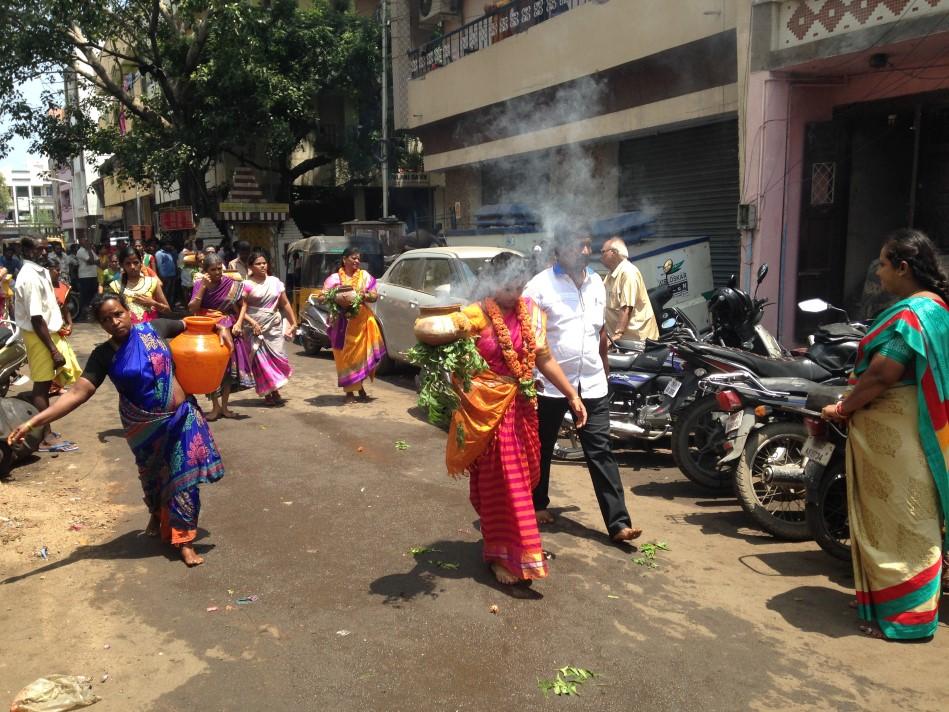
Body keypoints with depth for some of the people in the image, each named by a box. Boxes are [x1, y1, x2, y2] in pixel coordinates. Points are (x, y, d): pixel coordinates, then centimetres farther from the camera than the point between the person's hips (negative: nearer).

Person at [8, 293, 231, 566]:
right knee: (153, 476, 21)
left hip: (181, 416, 0)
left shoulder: (155, 328, -7)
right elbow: (77, 393, -17)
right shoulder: (103, 355, -10)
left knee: (183, 477, 0)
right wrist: (33, 421, -26)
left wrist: (219, 328, -9)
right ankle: (157, 515, 52)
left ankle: (184, 540, 11)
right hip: (144, 426, 1)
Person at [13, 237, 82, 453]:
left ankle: (43, 431, 28)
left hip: (47, 331, 9)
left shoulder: (39, 271, 9)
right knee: (41, 385, -1)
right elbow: (36, 318, -24)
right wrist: (54, 350, -24)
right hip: (38, 335, -9)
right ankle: (45, 438, 7)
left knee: (44, 384, 16)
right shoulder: (30, 277, -22)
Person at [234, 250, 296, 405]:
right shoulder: (247, 285, -2)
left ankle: (275, 391, 14)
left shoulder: (275, 282, 9)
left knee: (276, 356, -2)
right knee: (261, 359, -2)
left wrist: (294, 323, 10)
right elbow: (242, 307, -10)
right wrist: (246, 322, -27)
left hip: (274, 326, 3)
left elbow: (285, 304, 12)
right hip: (254, 327, -2)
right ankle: (267, 393, 9)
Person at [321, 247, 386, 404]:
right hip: (342, 322, -2)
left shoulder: (364, 275, 11)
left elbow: (375, 296, 7)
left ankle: (360, 386, 19)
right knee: (345, 356, -2)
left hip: (362, 320, 2)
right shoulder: (334, 278, 4)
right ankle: (349, 391, 5)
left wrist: (365, 296, -13)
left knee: (361, 353, 2)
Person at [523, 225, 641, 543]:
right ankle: (537, 504, 34)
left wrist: (605, 368, 21)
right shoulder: (540, 286, -10)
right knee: (542, 449, 13)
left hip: (592, 384, 4)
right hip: (549, 383, -4)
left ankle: (618, 523, 1)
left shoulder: (596, 283, 8)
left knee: (601, 453, 1)